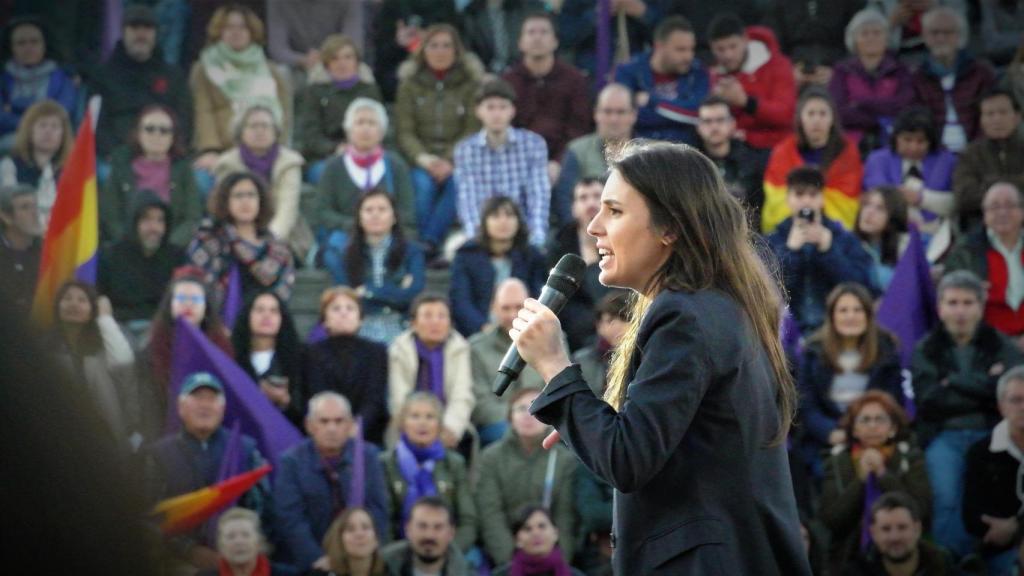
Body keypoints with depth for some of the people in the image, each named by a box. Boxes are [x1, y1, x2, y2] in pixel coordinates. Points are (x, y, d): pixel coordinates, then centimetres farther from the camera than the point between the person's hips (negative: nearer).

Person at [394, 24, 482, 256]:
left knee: (459, 182, -34)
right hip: (420, 158, 1)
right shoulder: (410, 84, 10)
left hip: (457, 158, 0)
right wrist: (423, 158, -17)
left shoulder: (471, 84, 8)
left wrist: (450, 161, -17)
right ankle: (427, 245, -34)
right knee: (424, 183, -33)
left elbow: (473, 132, 0)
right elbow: (404, 132, 4)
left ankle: (428, 243, -37)